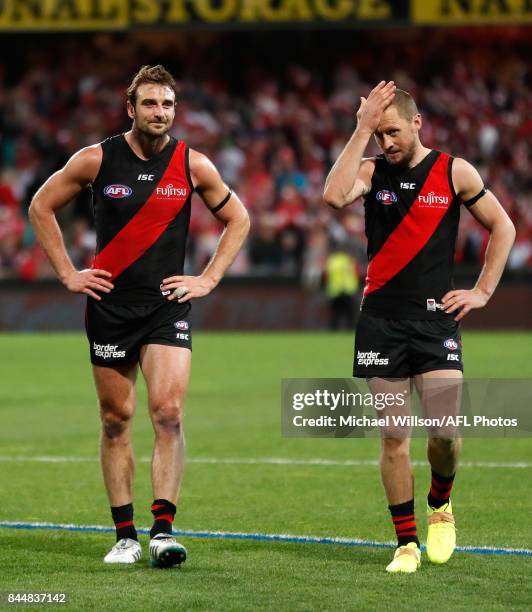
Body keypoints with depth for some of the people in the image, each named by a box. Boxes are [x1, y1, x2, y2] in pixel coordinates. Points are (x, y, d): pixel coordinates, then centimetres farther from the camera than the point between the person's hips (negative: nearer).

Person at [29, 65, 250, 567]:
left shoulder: (192, 165, -1)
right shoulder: (96, 159, -3)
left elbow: (237, 220, 13)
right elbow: (41, 207, 9)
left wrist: (208, 279, 4)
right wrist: (68, 274, 4)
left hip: (167, 305, -1)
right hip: (109, 305, 1)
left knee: (168, 412, -16)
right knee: (116, 419, 5)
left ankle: (162, 531, -17)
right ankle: (124, 535, 13)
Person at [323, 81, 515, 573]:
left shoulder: (454, 172, 3)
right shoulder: (372, 172, 5)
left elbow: (503, 227, 12)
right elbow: (335, 196, -17)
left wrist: (483, 291, 5)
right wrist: (361, 130, -15)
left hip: (436, 317, -1)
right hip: (381, 319, 1)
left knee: (444, 429, -11)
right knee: (393, 435, 0)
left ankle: (440, 504, 19)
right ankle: (406, 542, 8)